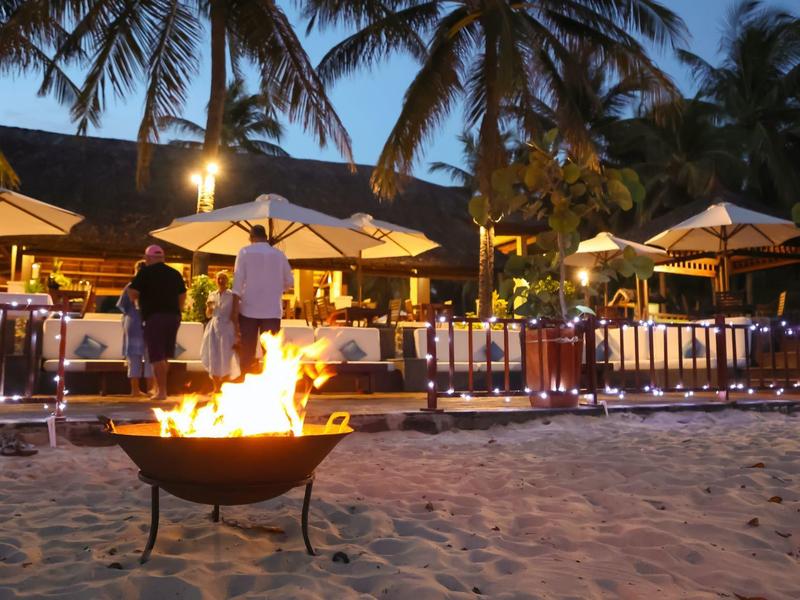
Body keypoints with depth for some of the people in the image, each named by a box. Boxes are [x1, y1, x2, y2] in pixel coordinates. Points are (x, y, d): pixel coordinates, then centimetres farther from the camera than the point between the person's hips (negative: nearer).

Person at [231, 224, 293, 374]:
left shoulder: (245, 252, 2)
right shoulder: (279, 254, 7)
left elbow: (238, 282, -5)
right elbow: (289, 282, 13)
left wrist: (235, 311, -4)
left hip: (248, 309, -1)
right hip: (272, 310, 1)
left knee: (246, 354, 5)